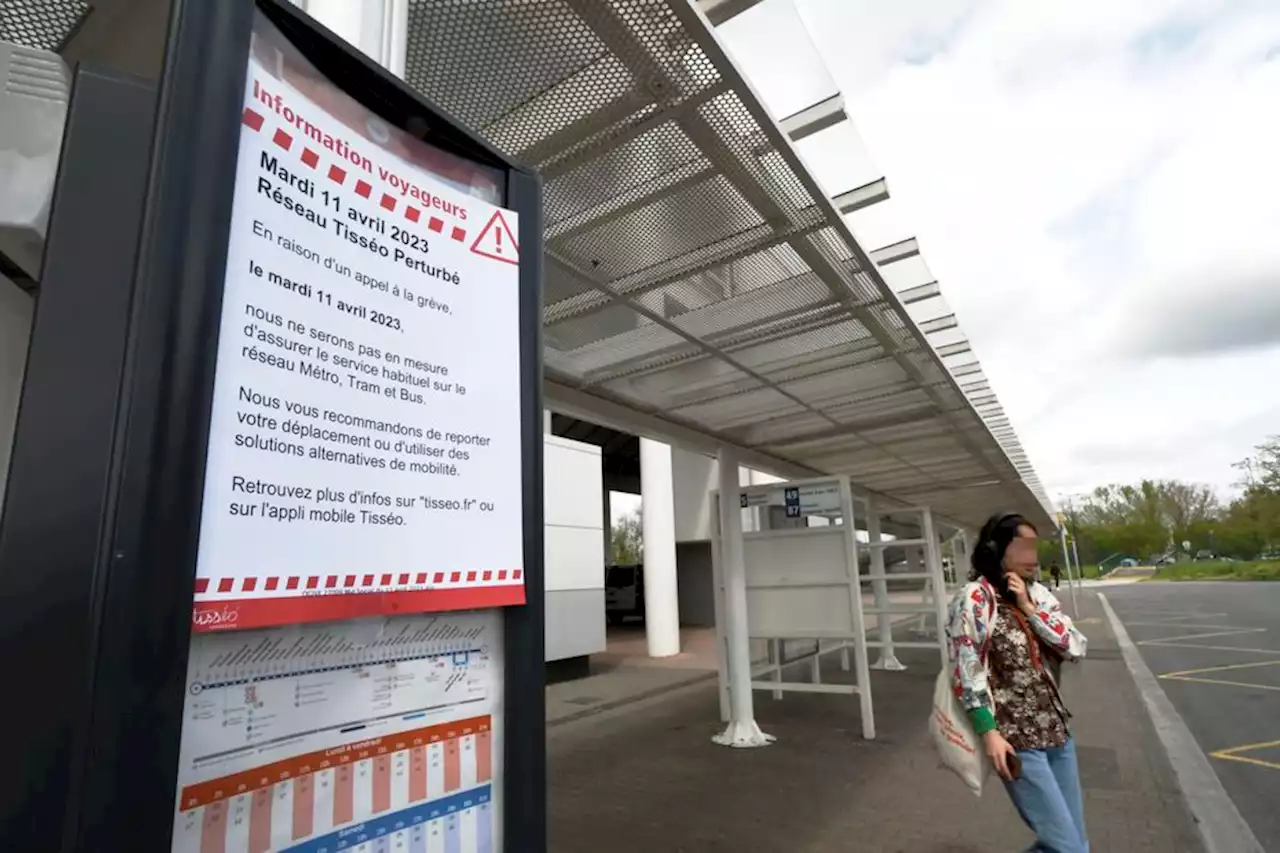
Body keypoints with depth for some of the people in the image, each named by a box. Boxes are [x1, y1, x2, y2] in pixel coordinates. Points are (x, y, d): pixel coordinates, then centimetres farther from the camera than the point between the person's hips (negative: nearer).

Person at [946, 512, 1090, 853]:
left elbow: (1077, 648, -1)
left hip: (1057, 730, 7)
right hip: (1016, 739, -7)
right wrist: (988, 732, -18)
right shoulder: (975, 598, -15)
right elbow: (967, 672, -16)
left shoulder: (1037, 594, 7)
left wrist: (1029, 608, -10)